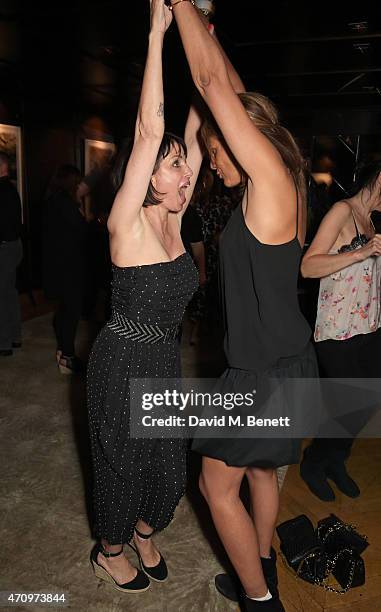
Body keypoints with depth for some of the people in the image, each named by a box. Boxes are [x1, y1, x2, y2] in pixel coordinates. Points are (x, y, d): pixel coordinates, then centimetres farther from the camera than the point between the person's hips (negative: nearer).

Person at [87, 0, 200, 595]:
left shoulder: (172, 218, -1)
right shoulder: (126, 224, -19)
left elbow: (192, 133, 0)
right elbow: (149, 130, -29)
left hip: (164, 361, 7)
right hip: (124, 364, -7)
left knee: (166, 460, 19)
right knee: (124, 463, 13)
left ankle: (143, 535, 48)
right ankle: (109, 552, 41)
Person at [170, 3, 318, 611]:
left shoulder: (273, 181, -18)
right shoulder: (274, 188, 5)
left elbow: (215, 84, -19)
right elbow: (232, 90, 14)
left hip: (267, 371, -9)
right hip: (280, 361, 9)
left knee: (218, 486, 9)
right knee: (262, 470, 24)